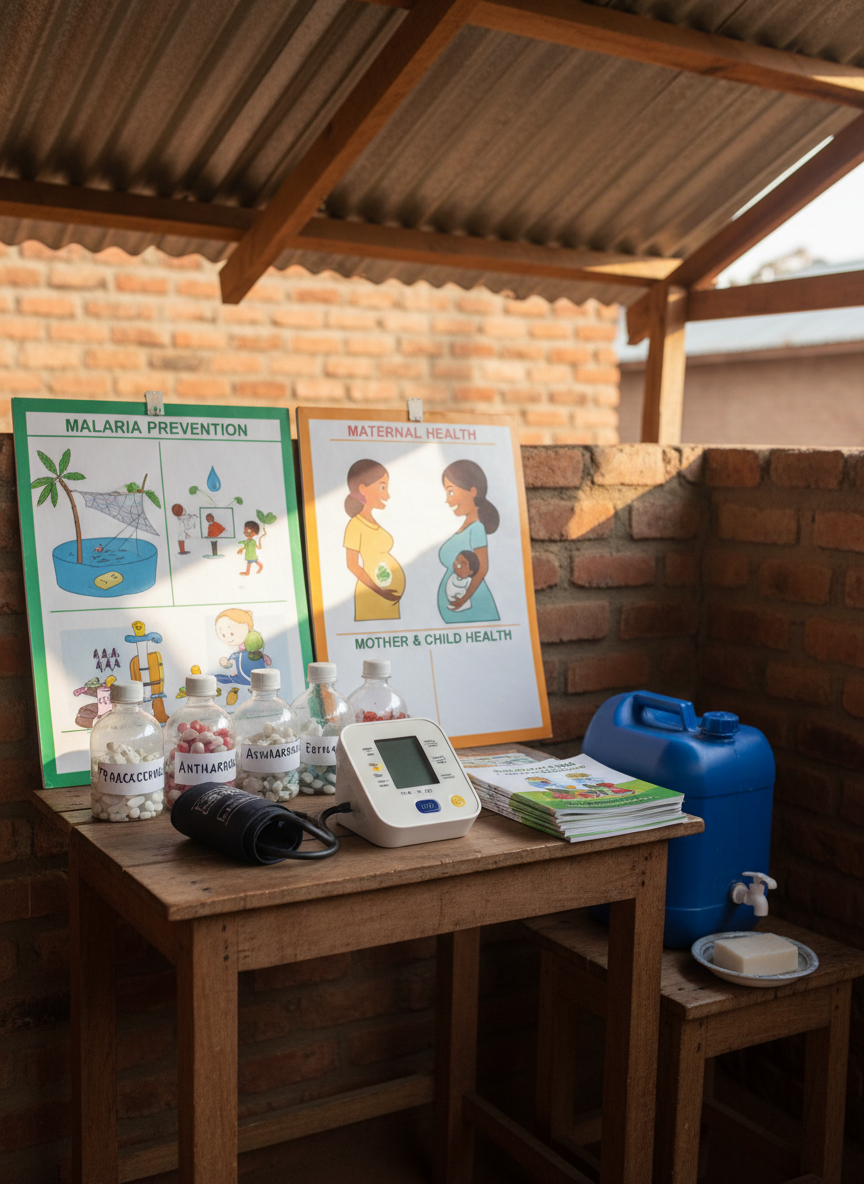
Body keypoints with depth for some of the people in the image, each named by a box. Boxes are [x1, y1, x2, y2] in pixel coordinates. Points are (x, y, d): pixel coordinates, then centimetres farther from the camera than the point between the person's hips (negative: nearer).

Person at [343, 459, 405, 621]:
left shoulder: (374, 524, 14)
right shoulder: (355, 525, -10)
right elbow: (352, 565, -13)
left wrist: (398, 589, 10)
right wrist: (380, 591, -14)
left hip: (390, 591, 8)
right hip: (372, 592, -8)